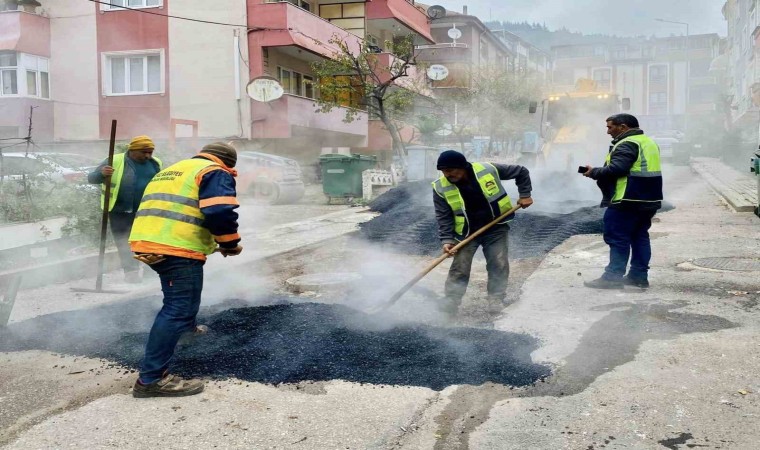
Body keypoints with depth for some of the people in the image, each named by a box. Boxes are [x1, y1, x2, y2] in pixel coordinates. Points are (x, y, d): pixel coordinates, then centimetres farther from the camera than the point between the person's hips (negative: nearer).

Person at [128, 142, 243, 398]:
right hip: (177, 248, -9)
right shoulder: (215, 173, 2)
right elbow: (220, 213, -15)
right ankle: (151, 379, -11)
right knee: (179, 309, -9)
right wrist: (230, 243, 1)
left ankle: (187, 328, 54)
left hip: (147, 242, 9)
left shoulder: (170, 171, 30)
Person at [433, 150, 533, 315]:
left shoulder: (488, 170, -16)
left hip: (495, 228, 0)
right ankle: (451, 300, 6)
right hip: (466, 232, 0)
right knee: (459, 267, -4)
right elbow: (443, 217, -10)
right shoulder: (441, 188, -14)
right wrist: (447, 240, -21)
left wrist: (525, 194, -6)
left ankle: (496, 298, 11)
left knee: (499, 264, -3)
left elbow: (521, 172, -3)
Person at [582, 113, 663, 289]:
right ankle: (639, 276, 17)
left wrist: (594, 172, -10)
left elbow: (615, 169, -25)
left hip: (628, 200, -10)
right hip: (649, 201, 10)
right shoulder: (649, 142, 19)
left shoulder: (627, 144, -14)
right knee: (640, 237, 14)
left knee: (618, 238, -5)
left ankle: (613, 277, -4)